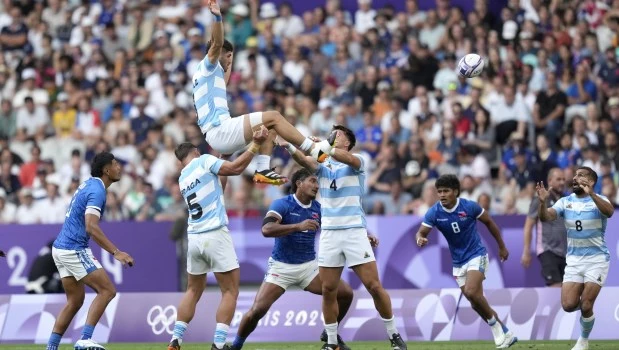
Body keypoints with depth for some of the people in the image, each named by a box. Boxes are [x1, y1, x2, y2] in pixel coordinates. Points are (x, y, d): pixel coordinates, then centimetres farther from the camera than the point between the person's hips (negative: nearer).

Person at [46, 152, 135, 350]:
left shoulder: (88, 185, 15)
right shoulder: (97, 191, -15)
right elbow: (91, 227, -26)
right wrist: (116, 252, -28)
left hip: (60, 248, 10)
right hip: (74, 250, -10)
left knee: (75, 301, 13)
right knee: (107, 291, -9)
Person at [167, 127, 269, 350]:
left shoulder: (183, 179, 17)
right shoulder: (204, 161, -1)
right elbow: (236, 168, -11)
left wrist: (224, 157, 28)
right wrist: (256, 143, -7)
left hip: (194, 238, 6)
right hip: (215, 235, -6)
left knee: (193, 291, 19)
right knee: (230, 291, -1)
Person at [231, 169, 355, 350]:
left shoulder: (318, 208, 3)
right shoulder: (282, 204, -12)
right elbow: (266, 229, -28)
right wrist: (298, 226, -37)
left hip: (309, 266, 4)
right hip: (281, 267, -4)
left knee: (346, 293, -9)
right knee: (258, 309, -16)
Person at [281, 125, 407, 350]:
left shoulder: (357, 161, 1)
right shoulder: (322, 165, 10)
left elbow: (347, 159, -23)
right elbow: (304, 161, -11)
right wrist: (290, 147, -32)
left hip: (354, 231, -3)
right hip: (329, 233, 3)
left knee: (374, 286, -7)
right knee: (328, 290, 0)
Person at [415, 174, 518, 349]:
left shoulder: (469, 206, -14)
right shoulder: (434, 213, -9)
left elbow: (489, 222, 1)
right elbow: (421, 232, -12)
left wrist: (502, 247, 8)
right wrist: (420, 239, -37)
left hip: (476, 255, -4)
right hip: (458, 262, 4)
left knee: (471, 292, -26)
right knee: (477, 303, 5)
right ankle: (504, 334, 17)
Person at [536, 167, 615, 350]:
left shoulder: (599, 200, -10)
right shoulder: (566, 202, 2)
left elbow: (609, 211, -35)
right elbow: (545, 217, -13)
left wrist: (591, 194, -51)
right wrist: (542, 202, -35)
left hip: (597, 259, -4)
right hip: (573, 260, 4)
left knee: (586, 307, -9)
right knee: (568, 305, -7)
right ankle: (586, 302, 28)